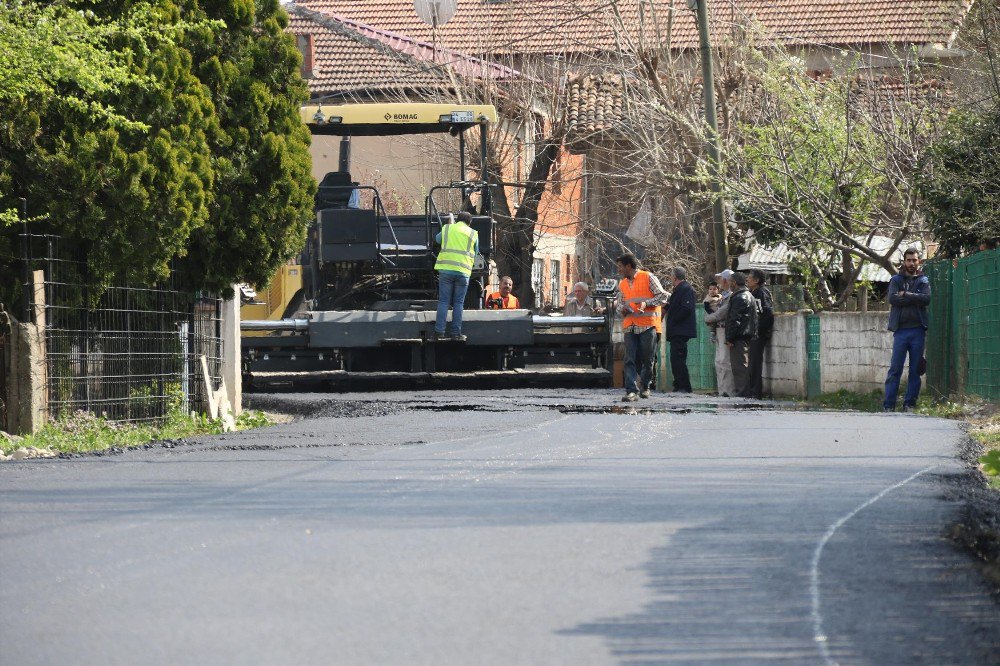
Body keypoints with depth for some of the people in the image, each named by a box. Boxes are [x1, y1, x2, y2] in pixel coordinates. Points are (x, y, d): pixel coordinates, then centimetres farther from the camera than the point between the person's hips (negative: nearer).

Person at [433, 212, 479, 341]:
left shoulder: (447, 229, 10)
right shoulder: (473, 234, 8)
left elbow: (437, 238, 31)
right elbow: (475, 253, 17)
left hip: (446, 269, 1)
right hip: (463, 272, -1)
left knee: (443, 301, 2)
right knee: (458, 303, 5)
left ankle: (439, 331, -5)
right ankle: (455, 332, 2)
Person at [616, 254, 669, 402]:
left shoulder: (648, 277, 0)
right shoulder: (622, 284, 18)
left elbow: (663, 296, -2)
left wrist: (646, 303, -14)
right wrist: (622, 309, 5)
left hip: (648, 325, -4)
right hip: (630, 327, 4)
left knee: (647, 359, 2)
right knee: (630, 360, -9)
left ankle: (645, 387, 21)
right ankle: (632, 391, -14)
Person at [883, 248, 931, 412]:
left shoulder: (924, 281, 11)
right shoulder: (896, 280, 9)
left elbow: (927, 299, -7)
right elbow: (892, 298, -8)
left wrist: (905, 295, -8)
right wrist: (914, 299, -8)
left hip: (918, 330, 1)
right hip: (900, 329, -1)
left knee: (915, 370, 3)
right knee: (895, 369, -5)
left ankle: (910, 403, 9)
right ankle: (888, 404, -4)